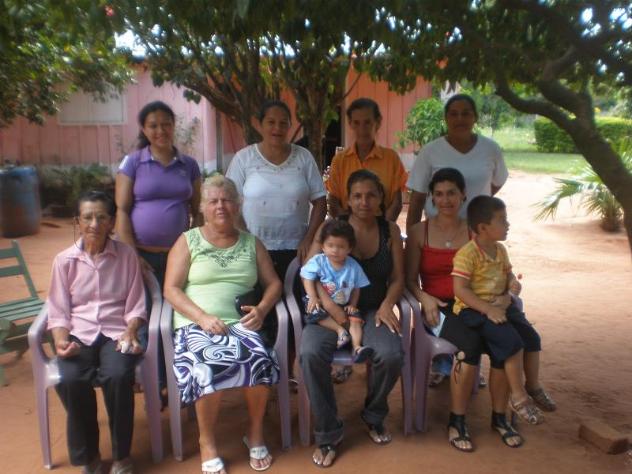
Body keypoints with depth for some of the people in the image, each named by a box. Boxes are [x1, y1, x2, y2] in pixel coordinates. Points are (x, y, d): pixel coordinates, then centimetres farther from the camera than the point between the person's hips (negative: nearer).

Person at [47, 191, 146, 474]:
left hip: (116, 331, -1)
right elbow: (58, 312, 6)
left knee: (118, 376, -32)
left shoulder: (126, 255, 2)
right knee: (70, 381, -30)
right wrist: (61, 340, -12)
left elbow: (135, 306, 3)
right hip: (79, 334, 1)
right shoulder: (64, 260, 5)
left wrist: (129, 333, -14)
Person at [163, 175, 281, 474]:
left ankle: (256, 433, -1)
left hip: (240, 324, 2)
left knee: (260, 362, -29)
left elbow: (273, 283, 16)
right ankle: (207, 441, -5)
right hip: (196, 325, -1)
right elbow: (171, 289, 1)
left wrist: (261, 309, -5)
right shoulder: (188, 241, 9)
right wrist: (202, 318, -14)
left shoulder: (251, 243, 17)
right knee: (207, 369, -33)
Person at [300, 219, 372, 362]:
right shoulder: (317, 261, -9)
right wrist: (313, 297, -22)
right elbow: (308, 279, -10)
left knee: (355, 317, -23)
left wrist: (352, 304, -8)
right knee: (314, 311, -32)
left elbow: (356, 288, 5)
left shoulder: (353, 266, -3)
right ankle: (340, 329, -27)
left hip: (343, 305, 1)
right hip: (321, 303, -1)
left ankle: (357, 347, -31)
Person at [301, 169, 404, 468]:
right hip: (331, 309, -1)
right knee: (311, 353, -31)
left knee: (391, 355, -28)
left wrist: (387, 305, -11)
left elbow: (397, 278, 8)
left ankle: (374, 416, 7)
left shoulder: (390, 230, 7)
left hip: (373, 310, 2)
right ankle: (328, 434, -8)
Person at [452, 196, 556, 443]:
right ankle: (518, 396, -3)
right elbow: (460, 289, -23)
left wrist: (513, 283, -2)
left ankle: (533, 386, 23)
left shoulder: (500, 250, 8)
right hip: (473, 309, -8)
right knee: (513, 342, -21)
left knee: (532, 337, 0)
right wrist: (488, 309, -26)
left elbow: (508, 273, 23)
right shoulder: (467, 254, -19)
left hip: (500, 305, 8)